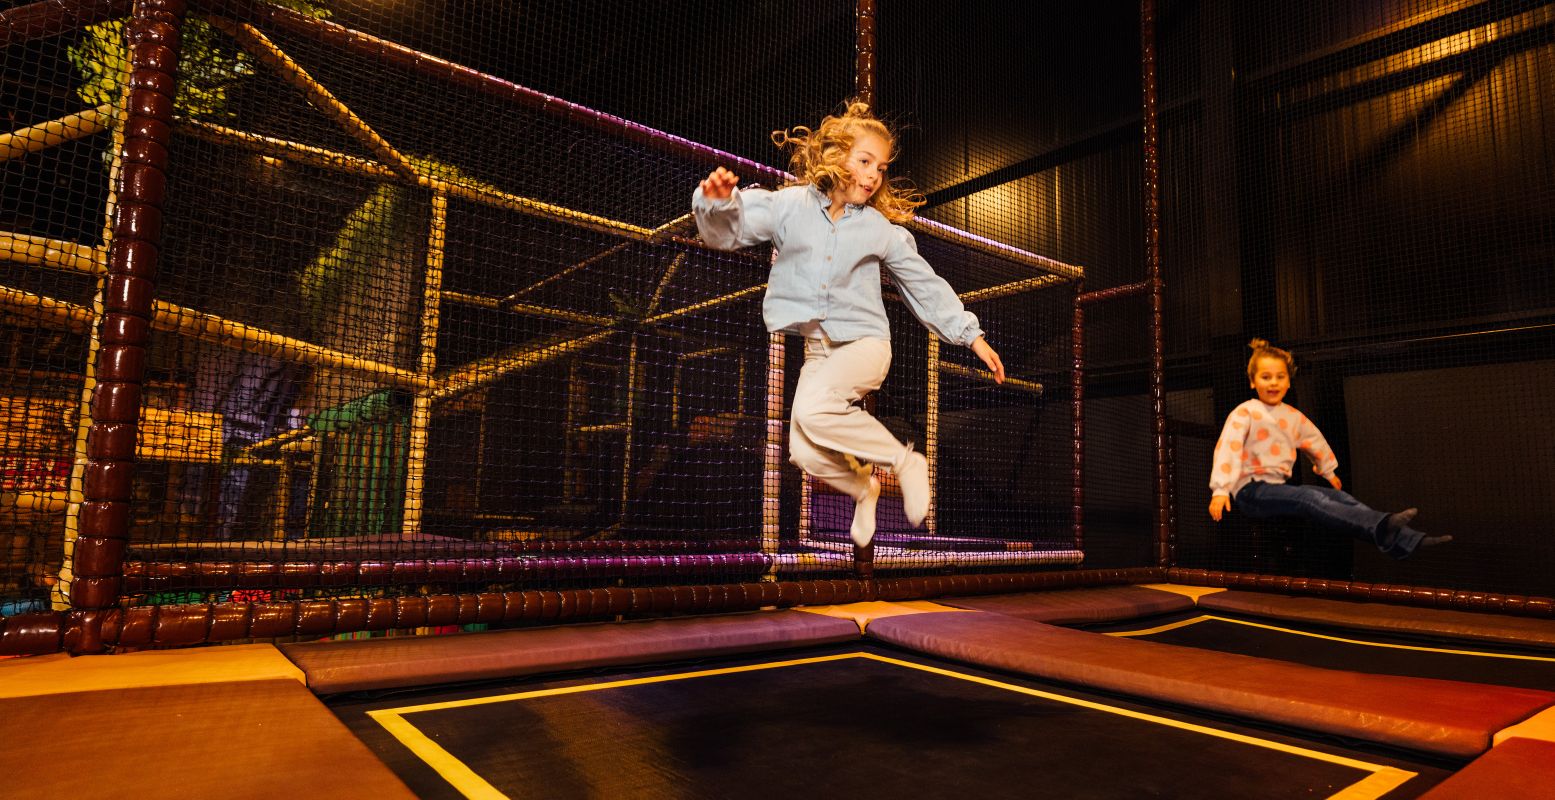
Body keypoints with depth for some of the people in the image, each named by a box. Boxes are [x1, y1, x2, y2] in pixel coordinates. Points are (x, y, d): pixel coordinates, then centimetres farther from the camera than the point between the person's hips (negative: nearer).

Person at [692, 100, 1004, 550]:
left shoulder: (881, 228, 7)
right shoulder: (788, 205, 5)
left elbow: (925, 284, 13)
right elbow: (729, 231, -2)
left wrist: (972, 336, 13)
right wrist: (719, 202, -26)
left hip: (864, 343, -2)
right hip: (817, 348, 2)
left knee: (813, 407, -32)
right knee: (805, 453, -15)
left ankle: (905, 461, -11)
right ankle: (862, 487, 18)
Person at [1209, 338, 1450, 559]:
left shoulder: (1292, 416, 15)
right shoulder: (1245, 413, -7)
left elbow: (1315, 440, 34)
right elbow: (1228, 449, -17)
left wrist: (1328, 471, 44)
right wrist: (1220, 490, -26)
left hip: (1277, 487, 7)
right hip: (1251, 490, -7)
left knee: (1338, 496, -12)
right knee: (1310, 498, -29)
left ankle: (1406, 540, -21)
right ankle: (1380, 526, -48)